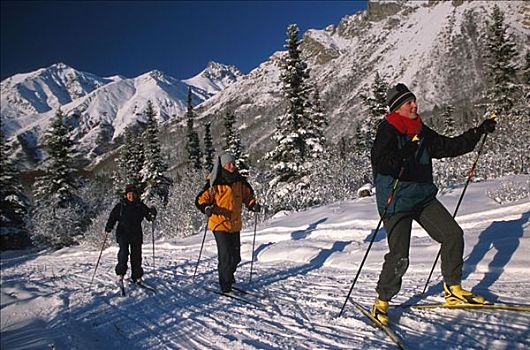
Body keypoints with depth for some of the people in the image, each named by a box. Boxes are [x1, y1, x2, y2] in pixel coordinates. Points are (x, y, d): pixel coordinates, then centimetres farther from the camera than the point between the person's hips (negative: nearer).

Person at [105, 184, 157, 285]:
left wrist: (152, 213, -18)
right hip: (123, 233, -2)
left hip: (136, 235, 2)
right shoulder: (120, 206, 3)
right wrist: (108, 228, -11)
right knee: (123, 252, -19)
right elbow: (113, 217, 4)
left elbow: (149, 217, 5)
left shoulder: (141, 206, 6)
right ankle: (120, 274, -7)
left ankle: (137, 277, 13)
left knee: (137, 255, 3)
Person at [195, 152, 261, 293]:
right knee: (225, 255, -7)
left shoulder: (239, 181, 5)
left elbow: (247, 195, 18)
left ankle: (228, 276, 40)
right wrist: (207, 208, -27)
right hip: (220, 224, -6)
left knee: (235, 256, 15)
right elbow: (202, 199, -8)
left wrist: (253, 205, -1)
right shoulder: (214, 183, -11)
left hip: (235, 225, 6)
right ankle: (225, 285, 9)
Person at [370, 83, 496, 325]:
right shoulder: (387, 131, -12)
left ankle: (453, 290, 21)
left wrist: (479, 132, 15)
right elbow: (379, 163, -26)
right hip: (396, 202, -7)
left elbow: (449, 147, 19)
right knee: (399, 257, -10)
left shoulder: (421, 131, 10)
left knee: (453, 234, 3)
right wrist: (405, 153, -37)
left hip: (424, 198, 8)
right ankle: (381, 301, 13)